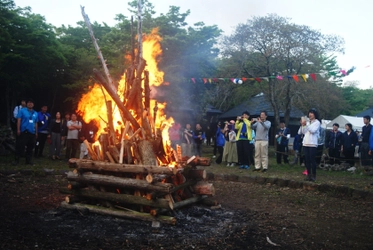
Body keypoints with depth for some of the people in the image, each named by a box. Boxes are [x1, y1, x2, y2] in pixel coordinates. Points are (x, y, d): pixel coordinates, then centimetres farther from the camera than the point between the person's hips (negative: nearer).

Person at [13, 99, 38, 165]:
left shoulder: (35, 113, 16)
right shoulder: (22, 111, 2)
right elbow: (19, 120, -3)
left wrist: (36, 132, 16)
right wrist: (18, 129, -11)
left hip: (32, 132, 5)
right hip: (24, 132, -5)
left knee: (30, 147, 8)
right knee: (20, 146, -8)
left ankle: (28, 160, 17)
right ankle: (17, 160, -3)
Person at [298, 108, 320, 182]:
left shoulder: (317, 122, 2)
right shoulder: (307, 122, 16)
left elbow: (313, 131, -15)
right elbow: (300, 132, 12)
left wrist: (306, 125, -18)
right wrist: (302, 125, -1)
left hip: (312, 144, -5)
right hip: (305, 144, 5)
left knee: (312, 160, -6)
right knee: (307, 160, 5)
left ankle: (313, 175, -2)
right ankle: (309, 175, 11)